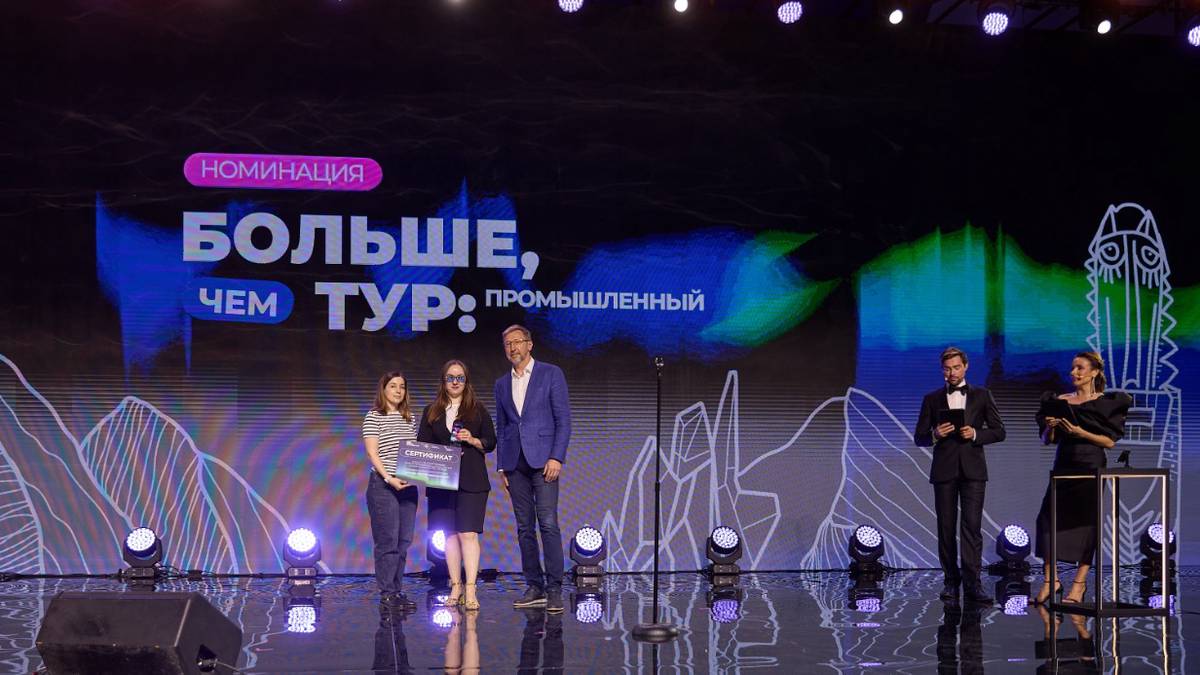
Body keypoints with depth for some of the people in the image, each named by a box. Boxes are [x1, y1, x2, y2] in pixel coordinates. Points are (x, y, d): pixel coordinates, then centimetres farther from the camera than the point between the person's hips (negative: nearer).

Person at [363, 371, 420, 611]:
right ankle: (387, 592, -1)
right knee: (388, 540, -6)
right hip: (383, 485, -6)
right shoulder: (374, 417, -2)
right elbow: (372, 453, -9)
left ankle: (397, 591, 10)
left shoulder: (410, 419, 16)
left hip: (408, 485, 6)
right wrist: (389, 478, -19)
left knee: (403, 541, 5)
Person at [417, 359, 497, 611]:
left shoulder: (477, 409, 9)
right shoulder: (431, 412, 14)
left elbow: (491, 442, 8)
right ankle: (455, 588, 12)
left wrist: (472, 440, -10)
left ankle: (470, 591, -15)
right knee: (450, 534, 4)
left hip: (471, 481, -3)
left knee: (468, 533, -12)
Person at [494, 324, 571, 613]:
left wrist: (556, 457, -12)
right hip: (515, 464, 5)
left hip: (543, 460, -5)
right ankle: (535, 587, 10)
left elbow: (563, 418, -3)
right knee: (524, 528, 5)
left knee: (548, 524, -12)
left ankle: (554, 589, -10)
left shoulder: (550, 374, 1)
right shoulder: (502, 384, 16)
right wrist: (501, 466, 11)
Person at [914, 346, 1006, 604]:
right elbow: (919, 437, 9)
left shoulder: (982, 396, 10)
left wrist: (975, 434, -10)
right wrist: (935, 435, -12)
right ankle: (951, 581, 9)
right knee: (946, 528, 2)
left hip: (972, 469, -1)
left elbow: (999, 431, 8)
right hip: (944, 470, 1)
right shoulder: (932, 399, 11)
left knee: (972, 526, -10)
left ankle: (972, 583, -12)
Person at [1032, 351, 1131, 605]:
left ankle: (1080, 582, 5)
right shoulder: (1059, 401, 12)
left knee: (1085, 521, -3)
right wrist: (1050, 427, -9)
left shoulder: (1107, 402, 0)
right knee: (1048, 518, -7)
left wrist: (1081, 433, -17)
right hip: (1063, 465, 4)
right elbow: (1047, 440, 13)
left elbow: (1110, 441, -5)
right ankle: (1050, 581, -1)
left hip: (1090, 467, -4)